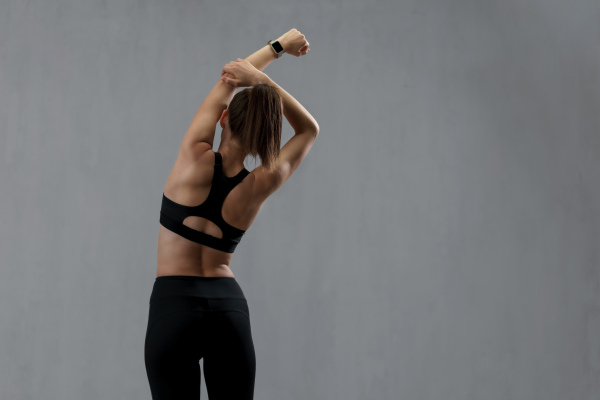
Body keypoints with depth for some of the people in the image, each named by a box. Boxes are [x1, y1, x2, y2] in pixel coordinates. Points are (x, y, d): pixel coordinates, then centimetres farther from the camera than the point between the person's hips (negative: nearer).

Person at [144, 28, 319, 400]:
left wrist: (278, 46, 18)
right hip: (230, 309, 2)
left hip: (174, 307, -2)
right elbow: (310, 129, 12)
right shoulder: (262, 185, -3)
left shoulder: (195, 158, -9)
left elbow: (228, 79, 6)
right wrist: (263, 80, -3)